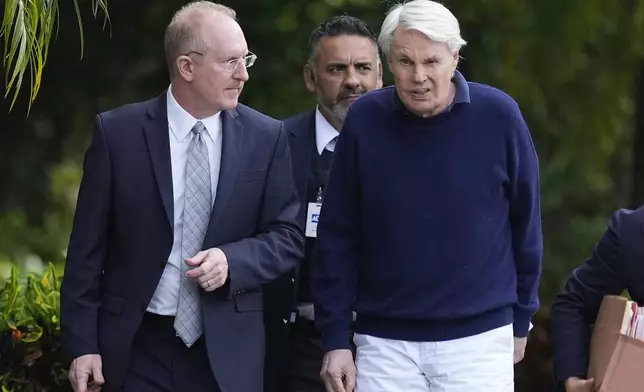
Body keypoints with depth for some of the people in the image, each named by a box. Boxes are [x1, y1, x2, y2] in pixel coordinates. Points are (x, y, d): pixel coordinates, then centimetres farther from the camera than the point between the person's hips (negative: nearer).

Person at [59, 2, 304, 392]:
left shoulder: (266, 137, 1)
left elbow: (288, 237, 5)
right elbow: (88, 246, 0)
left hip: (228, 351, 1)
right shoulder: (118, 132, -2)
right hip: (138, 347, -1)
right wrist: (82, 344, -4)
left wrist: (231, 260, -14)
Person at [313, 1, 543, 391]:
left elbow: (525, 224, 5)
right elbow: (337, 235, 2)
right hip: (384, 341, 1)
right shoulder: (364, 119, -3)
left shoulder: (498, 115, -5)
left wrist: (521, 322, 10)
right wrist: (336, 340, 0)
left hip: (479, 340, -1)